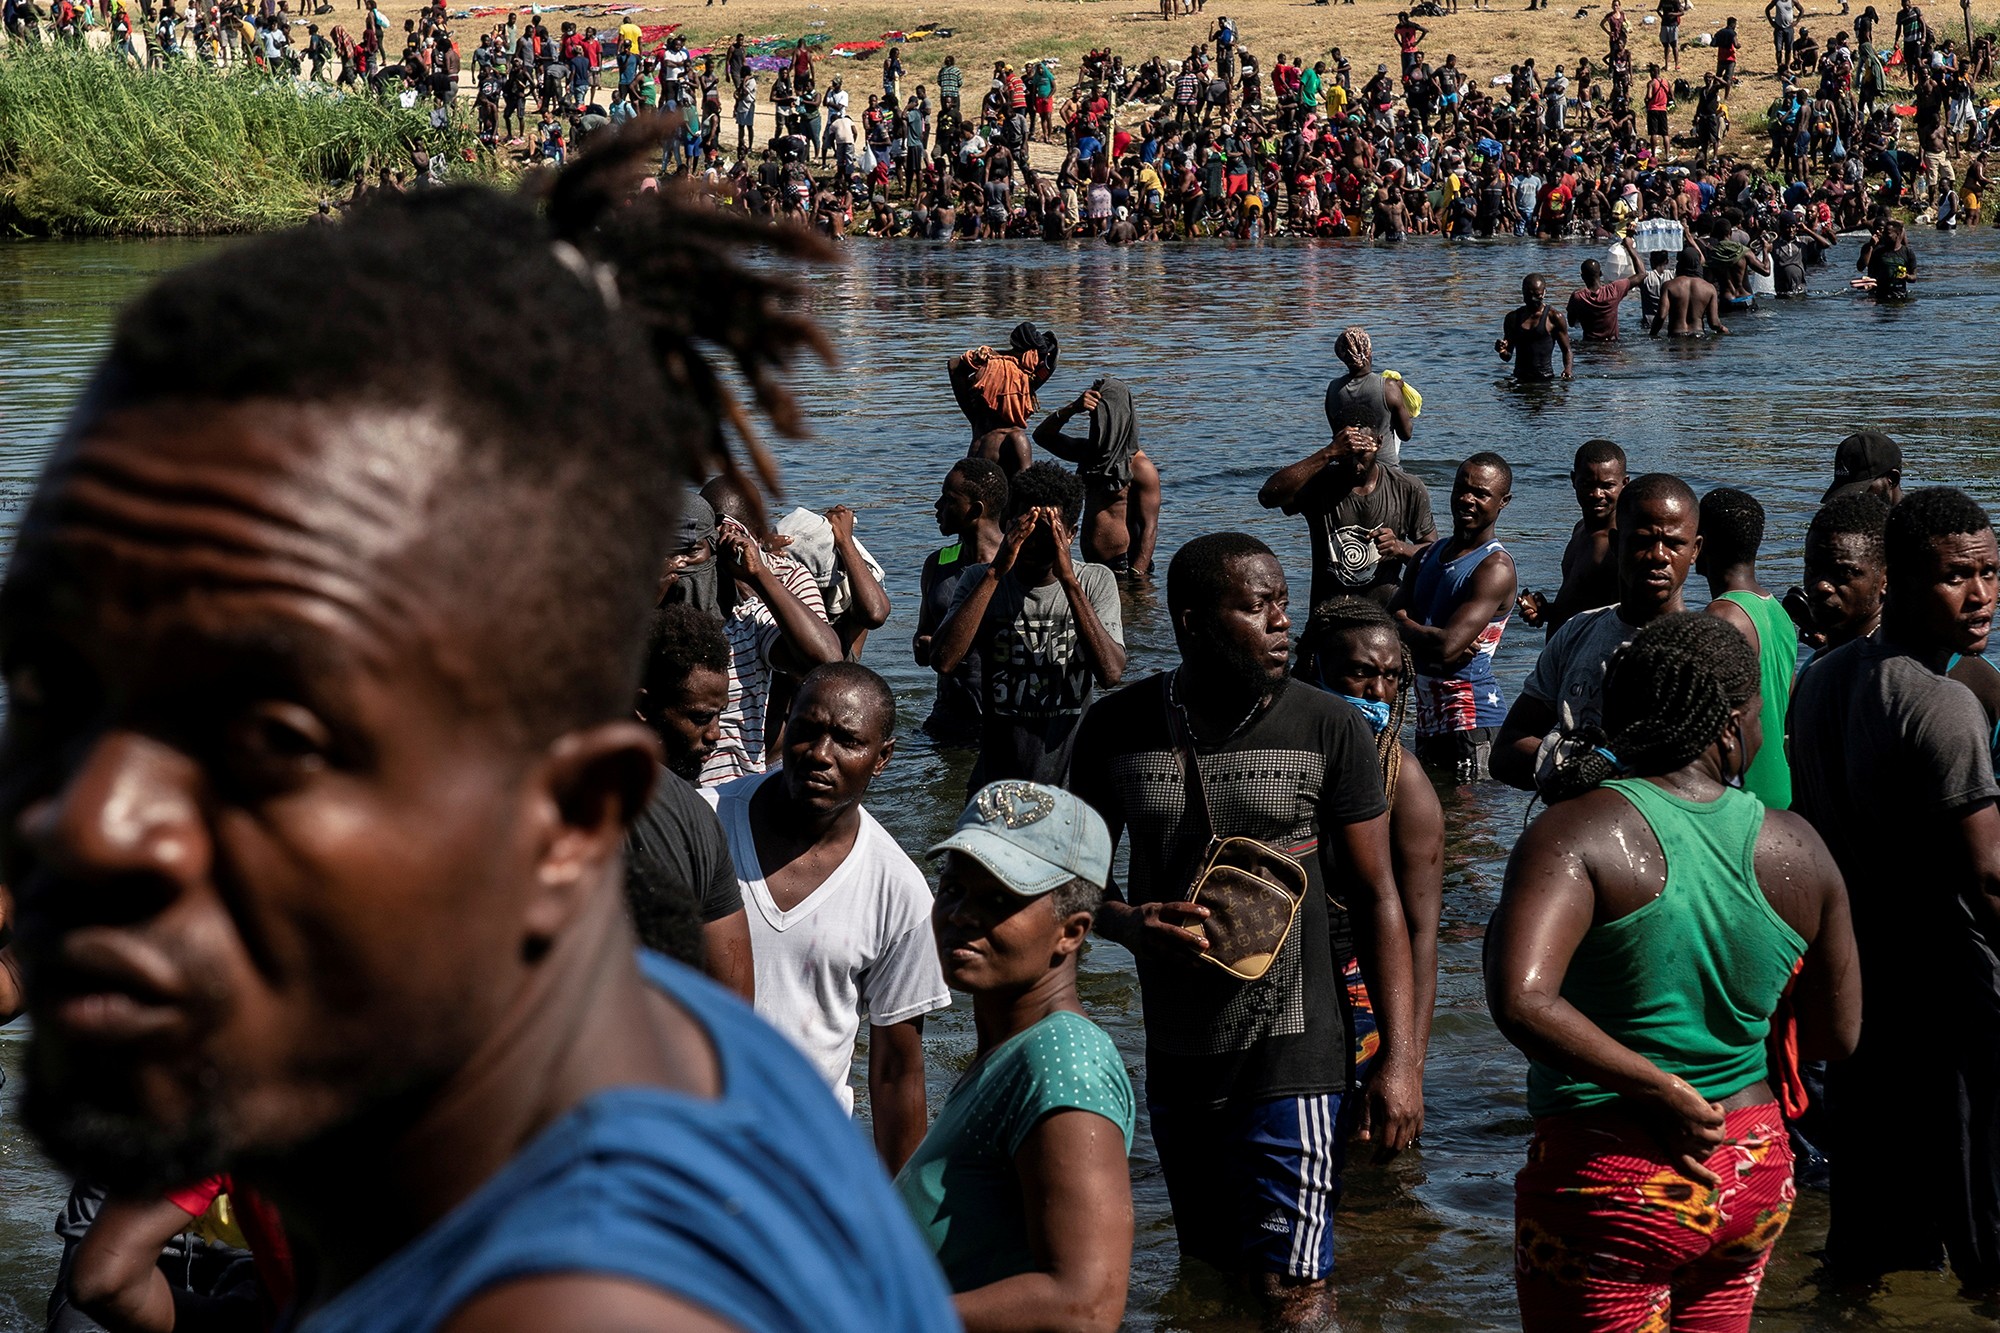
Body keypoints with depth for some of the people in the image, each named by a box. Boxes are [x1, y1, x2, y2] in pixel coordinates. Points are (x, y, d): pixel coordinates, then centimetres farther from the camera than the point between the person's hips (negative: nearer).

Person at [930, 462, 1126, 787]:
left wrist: (1068, 580, -25)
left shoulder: (1096, 582, -5)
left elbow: (1111, 674, -21)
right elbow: (943, 661, -21)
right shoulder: (980, 579, -3)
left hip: (1072, 775, -1)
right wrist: (995, 572, -23)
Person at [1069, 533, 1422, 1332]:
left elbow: (1376, 896, -3)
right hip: (1175, 1057, 4)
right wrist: (1131, 926, -14)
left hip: (1293, 1062, -4)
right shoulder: (1119, 728, 0)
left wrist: (1400, 1059, -9)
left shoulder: (1330, 731, -6)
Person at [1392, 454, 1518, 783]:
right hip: (1427, 716, 8)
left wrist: (1404, 624, -4)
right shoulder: (1430, 554, 12)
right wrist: (1426, 641, -14)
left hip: (1472, 719, -8)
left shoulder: (1495, 567, -14)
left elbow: (1446, 646, -22)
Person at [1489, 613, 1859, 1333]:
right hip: (1758, 1179, 5)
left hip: (1613, 1185, -5)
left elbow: (1519, 1000, -32)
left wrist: (1657, 1088, -20)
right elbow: (1837, 1038, 8)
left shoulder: (1581, 833, -16)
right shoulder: (1798, 850, -3)